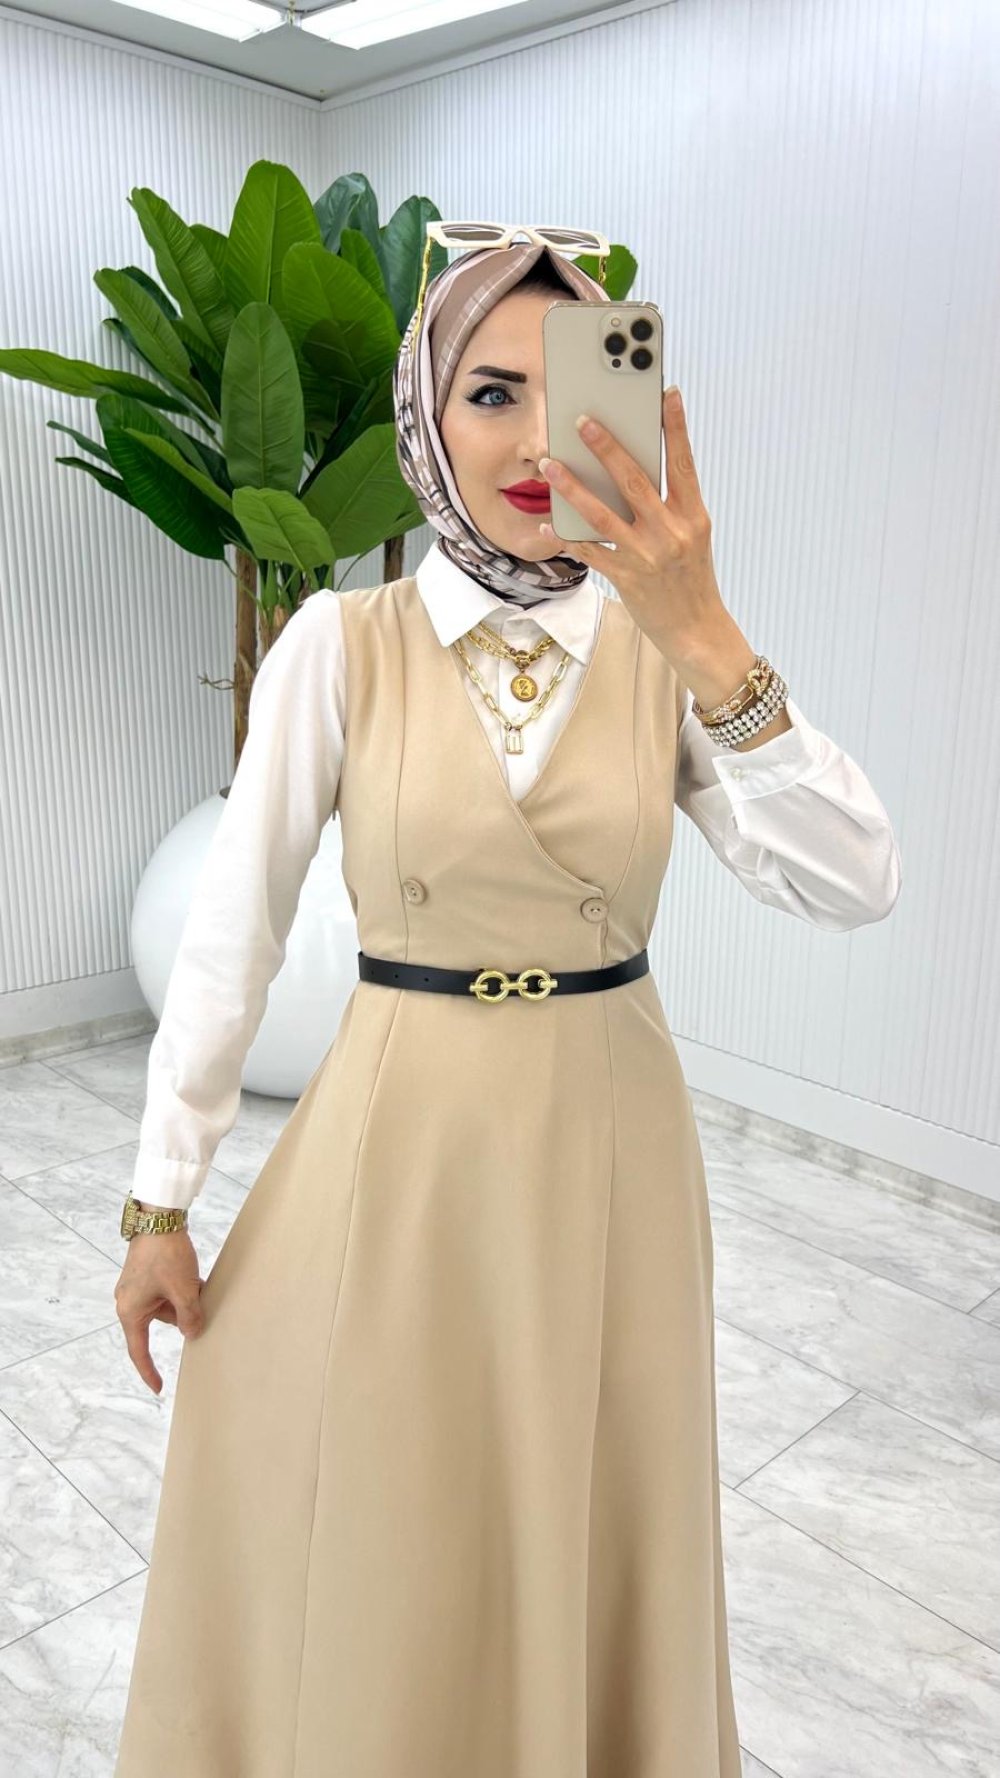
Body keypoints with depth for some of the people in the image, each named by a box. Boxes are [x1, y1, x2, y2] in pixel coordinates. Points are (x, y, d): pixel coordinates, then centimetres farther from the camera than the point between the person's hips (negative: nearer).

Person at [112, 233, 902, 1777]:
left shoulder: (673, 652, -3)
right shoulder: (341, 643, -7)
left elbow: (854, 886, -16)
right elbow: (234, 926, -5)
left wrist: (702, 638, -28)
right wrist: (163, 1199, -3)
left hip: (611, 1143, 2)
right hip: (400, 1141, -1)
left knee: (590, 1547, 21)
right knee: (373, 1561, 16)